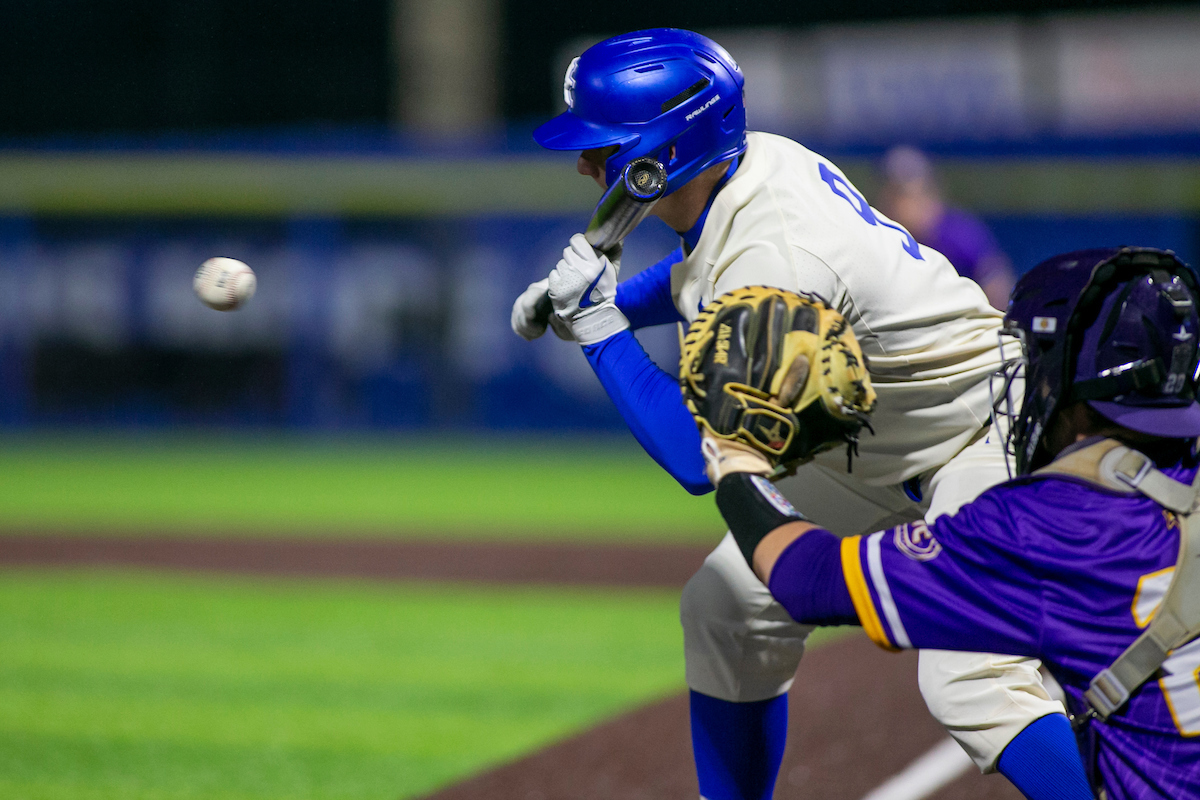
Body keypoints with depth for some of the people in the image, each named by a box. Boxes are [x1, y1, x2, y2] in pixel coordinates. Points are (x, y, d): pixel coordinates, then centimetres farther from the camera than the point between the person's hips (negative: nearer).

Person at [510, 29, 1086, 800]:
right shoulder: (756, 161, -7)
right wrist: (592, 298, 2)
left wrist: (598, 327, -26)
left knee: (971, 684, -26)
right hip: (872, 452, 10)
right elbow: (699, 278, 19)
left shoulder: (773, 261, -33)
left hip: (982, 436, -10)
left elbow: (699, 460, -31)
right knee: (728, 608, 11)